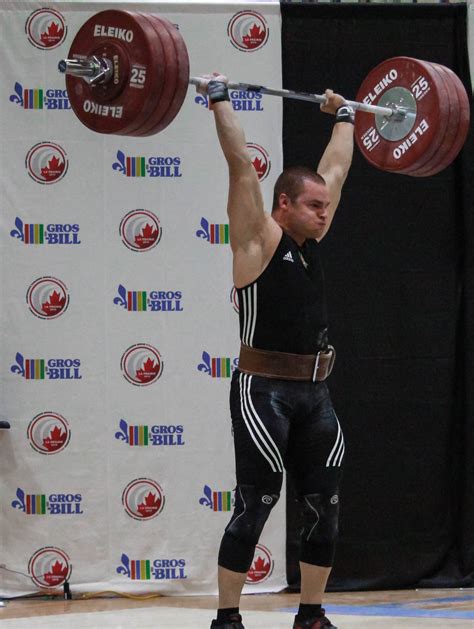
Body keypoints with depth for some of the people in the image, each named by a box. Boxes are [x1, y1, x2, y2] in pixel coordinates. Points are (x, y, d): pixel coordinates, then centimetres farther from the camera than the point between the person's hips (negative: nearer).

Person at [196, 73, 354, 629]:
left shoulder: (311, 240, 13)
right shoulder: (258, 238, -5)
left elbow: (336, 169, 25)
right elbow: (240, 164, -11)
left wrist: (344, 117, 32)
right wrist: (219, 98, -11)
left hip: (314, 393, 7)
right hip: (264, 390, -7)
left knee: (323, 505, 7)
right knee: (256, 504, -7)